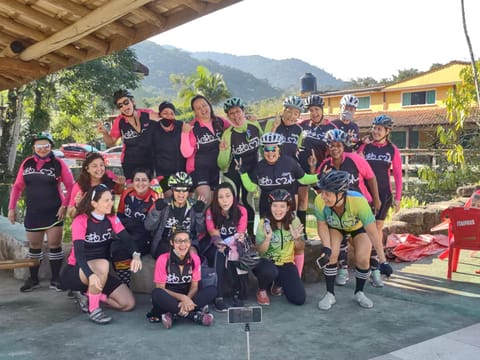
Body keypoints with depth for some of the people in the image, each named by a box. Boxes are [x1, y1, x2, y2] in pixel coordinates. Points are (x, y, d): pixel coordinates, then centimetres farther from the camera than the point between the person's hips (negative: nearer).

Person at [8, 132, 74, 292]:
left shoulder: (58, 163, -5)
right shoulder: (27, 163, 4)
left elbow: (70, 186, -5)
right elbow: (17, 186, 9)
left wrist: (64, 205, -13)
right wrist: (12, 207, 4)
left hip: (53, 213, -3)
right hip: (32, 213, 3)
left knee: (54, 245, 0)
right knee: (34, 246, 12)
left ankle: (55, 279, 12)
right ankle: (33, 279, 25)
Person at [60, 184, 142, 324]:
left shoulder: (111, 219, 0)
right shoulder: (80, 221, -17)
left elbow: (127, 239, -12)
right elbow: (79, 253, -28)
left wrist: (136, 255, -35)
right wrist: (91, 275, -47)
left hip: (100, 273, 6)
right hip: (74, 272, -6)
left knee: (129, 303, -7)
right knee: (103, 264, -39)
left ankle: (87, 294, 11)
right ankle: (93, 309, -22)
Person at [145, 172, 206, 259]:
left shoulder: (194, 206, 5)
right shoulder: (164, 204, 1)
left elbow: (201, 230, 1)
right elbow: (149, 227, -5)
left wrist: (199, 213, -13)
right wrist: (157, 210, -19)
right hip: (165, 243, -1)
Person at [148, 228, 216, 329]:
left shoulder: (195, 259, -5)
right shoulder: (163, 259, -14)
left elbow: (194, 286, -3)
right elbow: (160, 288, -13)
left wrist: (187, 299, -26)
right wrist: (182, 297, -27)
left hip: (188, 296, 3)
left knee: (212, 290, -21)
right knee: (157, 294, -36)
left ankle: (173, 314, -28)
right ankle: (195, 315, -31)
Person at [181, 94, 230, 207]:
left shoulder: (220, 122, 0)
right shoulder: (192, 127, -11)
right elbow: (186, 153, -17)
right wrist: (185, 134, -27)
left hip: (215, 168, 5)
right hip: (198, 169, -5)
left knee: (213, 200, 14)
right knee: (206, 200, -20)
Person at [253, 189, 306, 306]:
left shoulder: (294, 221, -9)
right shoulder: (264, 223, -13)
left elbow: (301, 247, 0)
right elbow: (260, 251, -14)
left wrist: (296, 238, -22)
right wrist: (267, 239, -33)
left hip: (286, 263, 2)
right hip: (267, 262, -2)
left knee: (299, 299, -12)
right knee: (270, 271, -38)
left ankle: (278, 283, 20)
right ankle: (262, 290, -2)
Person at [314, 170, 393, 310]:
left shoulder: (359, 201, -43)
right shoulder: (320, 201, -37)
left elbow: (372, 233, -35)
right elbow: (322, 225, -18)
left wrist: (383, 261, -32)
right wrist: (326, 248, -32)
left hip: (359, 226, -1)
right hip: (335, 227, 1)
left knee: (363, 259, -15)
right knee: (331, 254, -20)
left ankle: (359, 293, 14)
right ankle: (330, 294, 1)